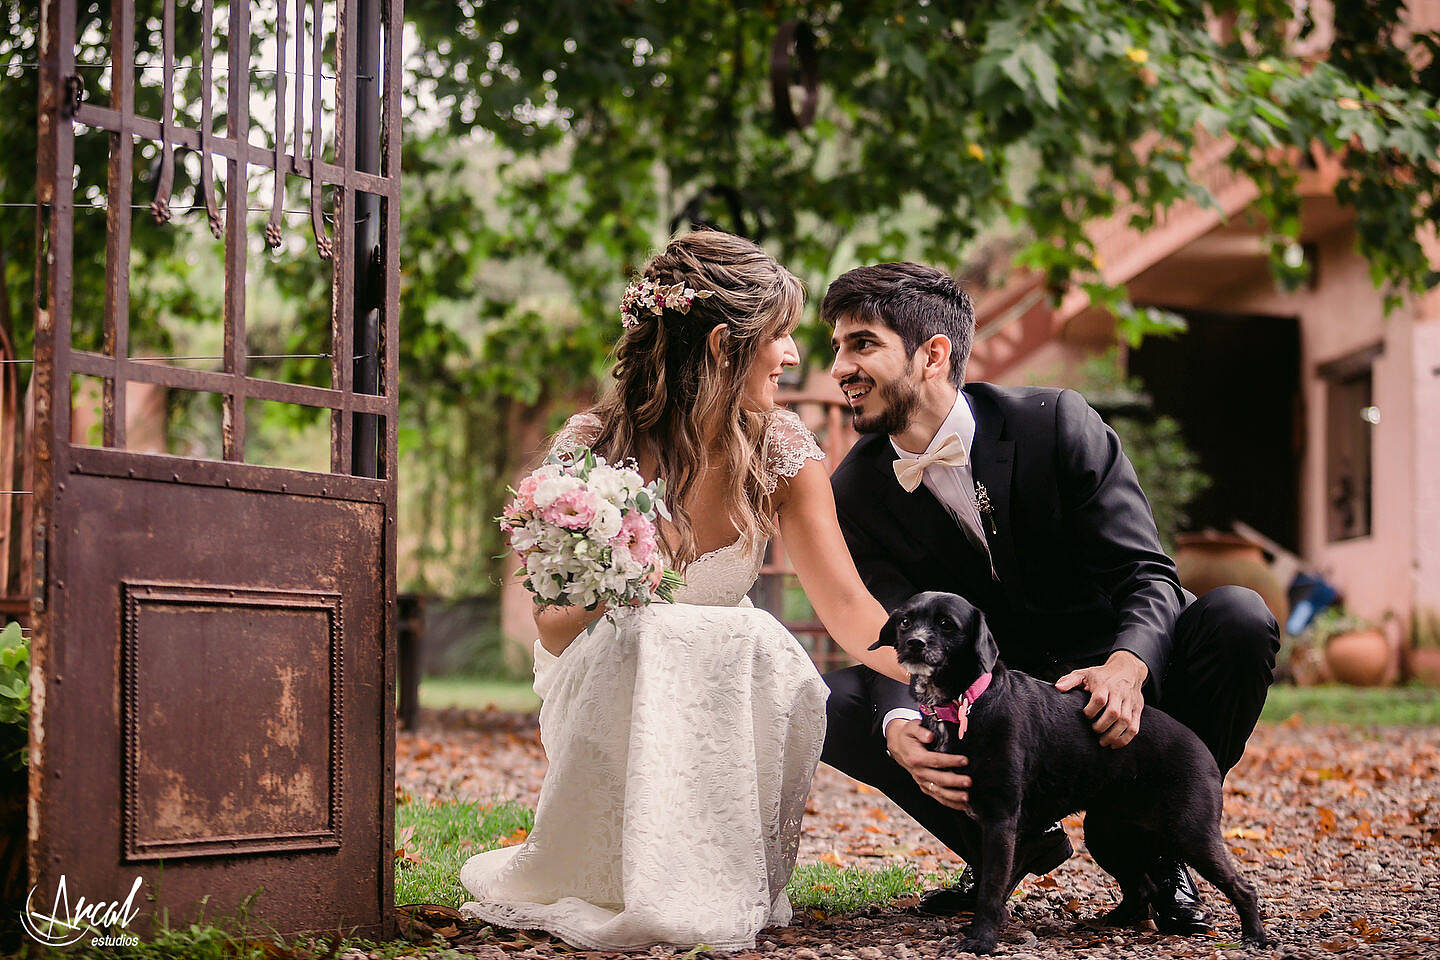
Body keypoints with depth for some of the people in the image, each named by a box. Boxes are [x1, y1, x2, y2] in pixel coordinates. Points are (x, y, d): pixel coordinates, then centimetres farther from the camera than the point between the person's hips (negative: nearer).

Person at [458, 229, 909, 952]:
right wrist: (600, 600, -37)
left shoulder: (779, 447, -11)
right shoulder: (593, 449, -19)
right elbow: (552, 629, -13)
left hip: (733, 682, 3)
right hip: (603, 683, -2)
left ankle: (728, 883, -10)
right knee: (649, 638, -36)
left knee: (769, 650, -31)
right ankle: (627, 888, -16)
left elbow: (847, 609, -14)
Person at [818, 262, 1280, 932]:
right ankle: (1009, 846, 1)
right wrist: (899, 728, -37)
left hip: (1110, 682, -2)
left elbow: (1148, 574, -17)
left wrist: (1127, 665, -40)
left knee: (1239, 618, -30)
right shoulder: (858, 492, -6)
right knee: (821, 703, -20)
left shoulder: (1058, 423, -15)